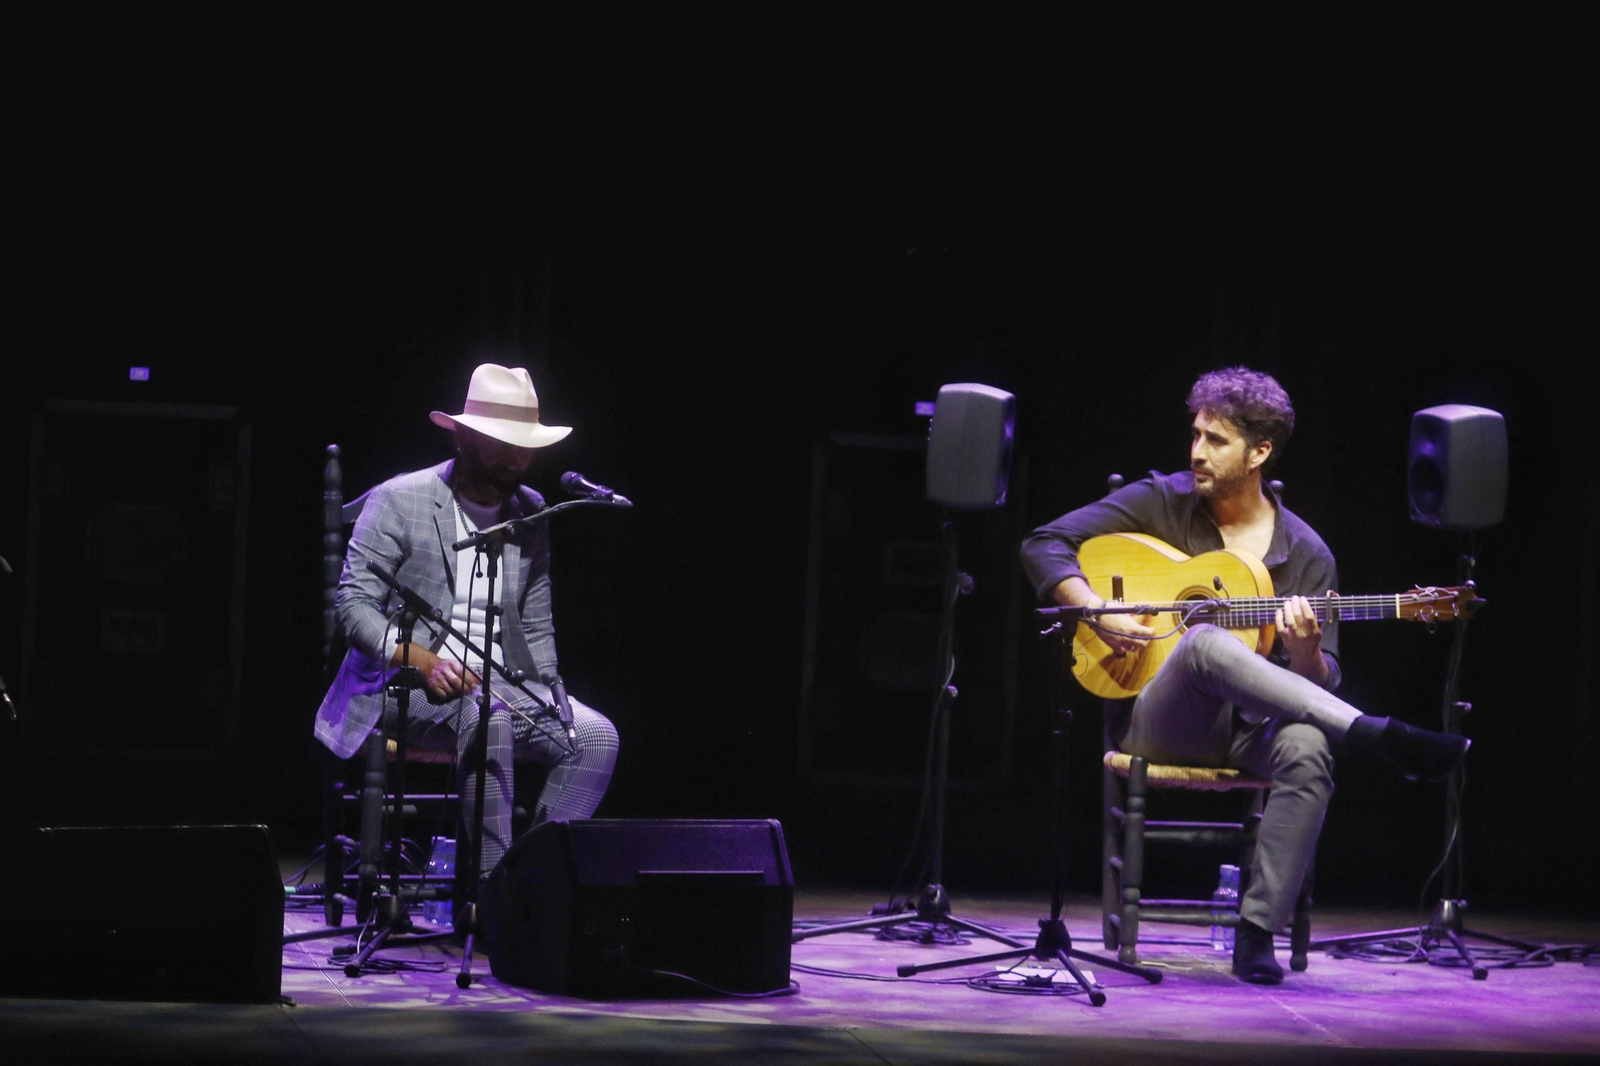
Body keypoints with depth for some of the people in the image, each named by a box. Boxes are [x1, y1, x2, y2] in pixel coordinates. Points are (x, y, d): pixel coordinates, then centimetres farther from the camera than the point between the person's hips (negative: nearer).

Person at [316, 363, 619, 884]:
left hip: (502, 685, 6)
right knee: (488, 718, -38)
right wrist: (425, 662, -24)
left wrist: (549, 703, 2)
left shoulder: (531, 513, 13)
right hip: (405, 686, -6)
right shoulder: (398, 501, -4)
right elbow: (353, 605, -9)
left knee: (597, 735, -20)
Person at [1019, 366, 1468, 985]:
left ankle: (1256, 935, -33)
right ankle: (1380, 740, -43)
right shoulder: (1161, 503, 6)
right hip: (1160, 721, -1)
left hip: (1253, 726, 1)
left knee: (1308, 749, -36)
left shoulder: (1306, 555, 6)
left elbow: (1321, 685, 4)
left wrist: (1304, 649, -20)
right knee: (1206, 642, -36)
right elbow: (1044, 545, 1)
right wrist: (1098, 613, -15)